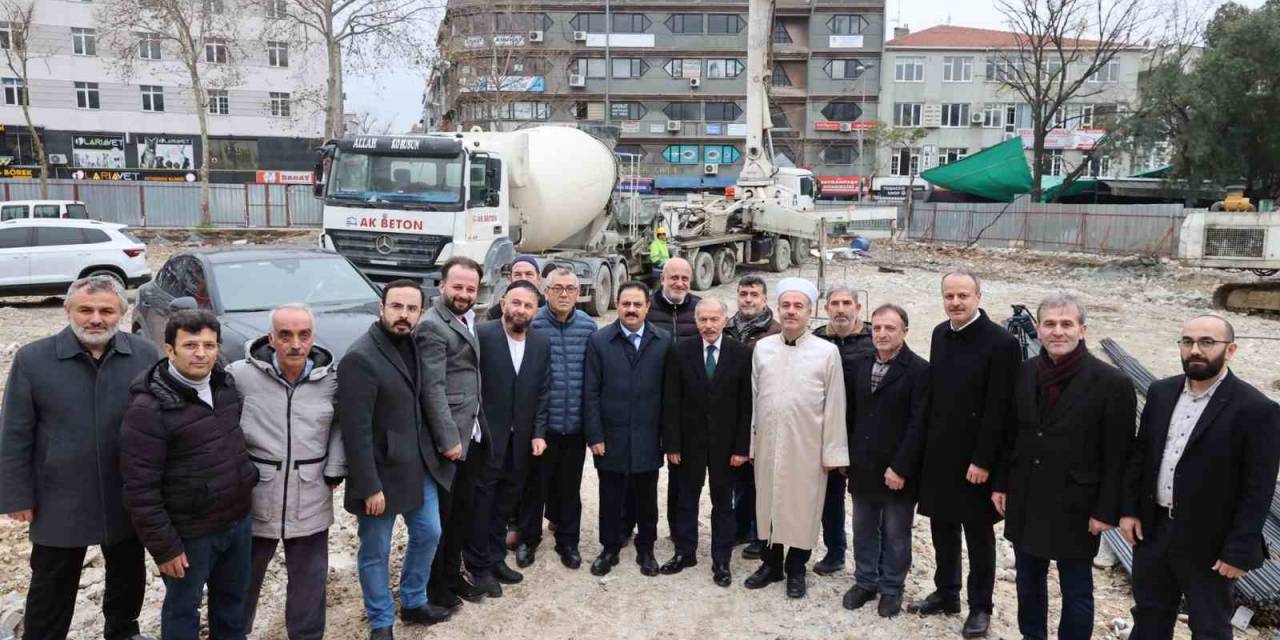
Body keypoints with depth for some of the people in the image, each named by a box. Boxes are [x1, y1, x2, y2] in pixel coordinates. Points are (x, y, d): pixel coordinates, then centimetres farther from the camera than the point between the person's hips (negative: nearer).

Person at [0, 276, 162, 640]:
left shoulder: (146, 356, -8)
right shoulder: (31, 359, -10)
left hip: (128, 499, 2)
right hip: (60, 502, -2)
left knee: (129, 575, 22)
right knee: (52, 586, 14)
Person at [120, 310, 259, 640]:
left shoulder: (225, 384, 1)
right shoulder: (148, 408, -20)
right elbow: (141, 489, -19)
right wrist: (163, 546, -17)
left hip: (239, 520, 6)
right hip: (190, 533, -6)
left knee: (233, 599, 22)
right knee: (183, 608, 13)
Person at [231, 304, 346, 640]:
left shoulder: (332, 379, -5)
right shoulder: (241, 375, -12)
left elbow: (340, 428, 7)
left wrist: (334, 474, 1)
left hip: (311, 501, 1)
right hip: (254, 498, -1)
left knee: (309, 579, 14)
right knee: (244, 577, 18)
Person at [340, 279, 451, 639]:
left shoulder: (413, 346, 4)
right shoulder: (360, 358, -20)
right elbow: (355, 430, -21)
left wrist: (432, 450, 5)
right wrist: (369, 487, -21)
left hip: (420, 465, 8)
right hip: (382, 473, -8)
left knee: (428, 534, 19)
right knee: (375, 552, 10)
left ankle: (413, 603, 40)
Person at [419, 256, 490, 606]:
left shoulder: (467, 321, 12)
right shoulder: (432, 326, -15)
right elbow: (433, 388, -20)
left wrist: (477, 428, 7)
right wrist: (449, 439, -21)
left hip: (471, 435, 8)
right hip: (449, 438, -8)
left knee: (462, 511, 18)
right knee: (440, 515, 6)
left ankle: (453, 576, 33)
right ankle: (436, 586, 21)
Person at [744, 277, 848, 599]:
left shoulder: (827, 351, -6)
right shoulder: (762, 348, 3)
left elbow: (834, 405, -4)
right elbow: (754, 398, 7)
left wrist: (833, 451, -5)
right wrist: (750, 442, 7)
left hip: (806, 446, -3)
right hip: (767, 443, 3)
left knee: (802, 507, 8)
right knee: (768, 503, 12)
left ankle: (796, 570, 26)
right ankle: (771, 564, 30)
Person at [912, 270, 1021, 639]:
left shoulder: (1001, 342, -15)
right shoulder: (940, 334, 6)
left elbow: (998, 410, -16)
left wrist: (982, 461, -17)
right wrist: (928, 443, 10)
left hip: (974, 459, -6)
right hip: (938, 453, 6)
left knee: (978, 535, 7)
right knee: (942, 529, 16)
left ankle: (980, 607, 21)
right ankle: (946, 594, 32)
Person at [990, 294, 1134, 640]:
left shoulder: (1111, 383, -14)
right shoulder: (1025, 372, 1)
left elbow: (1117, 456, -12)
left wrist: (1106, 511, -12)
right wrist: (1001, 483, 8)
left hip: (1075, 507, -5)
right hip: (1025, 502, 5)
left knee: (1076, 591, 11)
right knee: (1028, 581, 19)